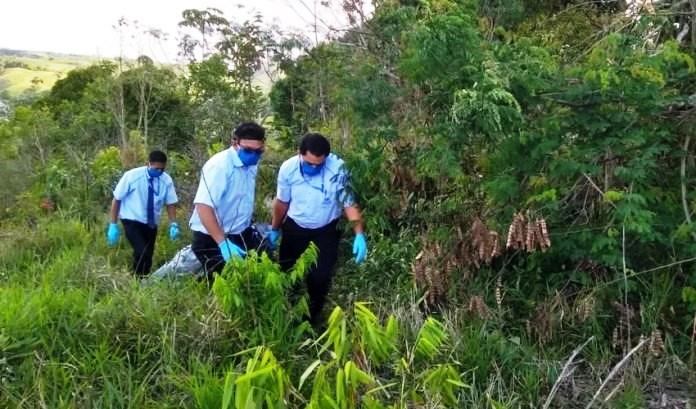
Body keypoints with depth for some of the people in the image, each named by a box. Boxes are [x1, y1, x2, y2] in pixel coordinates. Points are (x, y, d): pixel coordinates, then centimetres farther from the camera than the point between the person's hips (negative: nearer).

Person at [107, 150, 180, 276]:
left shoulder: (166, 180, -10)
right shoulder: (132, 176, -18)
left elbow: (170, 203, -1)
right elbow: (117, 199, -9)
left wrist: (173, 224, -16)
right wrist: (113, 225, -12)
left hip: (151, 223, 4)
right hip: (132, 221, -4)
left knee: (148, 257, 8)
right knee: (142, 253, -22)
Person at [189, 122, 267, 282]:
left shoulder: (251, 164, 1)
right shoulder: (219, 165, -23)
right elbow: (203, 206, -32)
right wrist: (223, 243, -40)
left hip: (242, 233, 8)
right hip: (212, 238, -7)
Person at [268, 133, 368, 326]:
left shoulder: (337, 169, -28)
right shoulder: (288, 168, -21)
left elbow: (349, 202, -21)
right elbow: (282, 202, -4)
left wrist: (359, 234, -34)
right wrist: (275, 230, 10)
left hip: (326, 229, -2)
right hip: (295, 227, 2)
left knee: (320, 277, -1)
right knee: (287, 271, 12)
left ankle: (313, 316, 27)